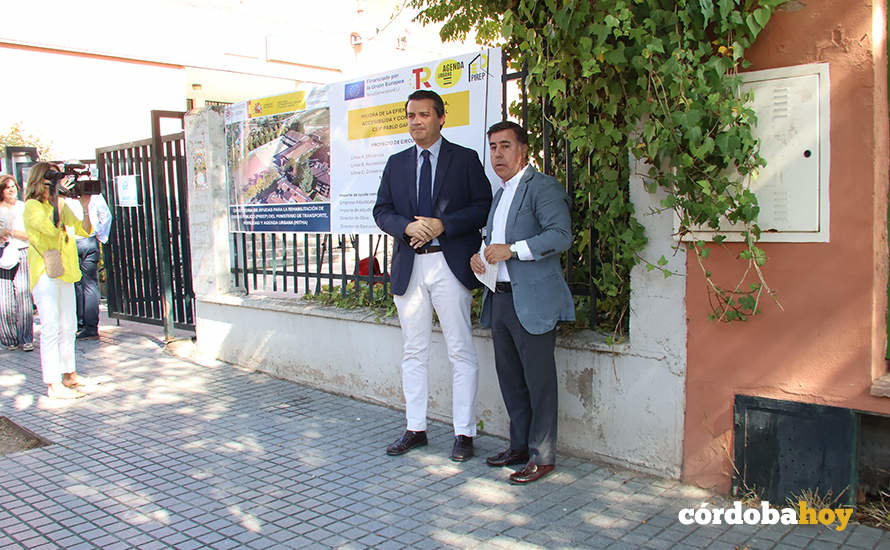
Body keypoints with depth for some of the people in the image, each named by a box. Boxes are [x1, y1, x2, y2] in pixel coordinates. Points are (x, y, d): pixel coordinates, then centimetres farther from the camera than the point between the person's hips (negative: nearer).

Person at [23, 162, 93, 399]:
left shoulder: (62, 205, 15)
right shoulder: (32, 206, -7)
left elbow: (84, 231, 13)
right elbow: (52, 228, -24)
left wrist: (85, 208, 0)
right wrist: (57, 196, -18)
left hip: (65, 272, 8)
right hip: (45, 273, -8)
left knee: (68, 327, 12)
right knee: (51, 328, -9)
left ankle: (68, 375, 22)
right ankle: (53, 384, -6)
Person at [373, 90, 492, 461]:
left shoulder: (465, 159, 3)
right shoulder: (396, 163, 14)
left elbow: (483, 207, -4)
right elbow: (381, 211, 10)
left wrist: (442, 225, -16)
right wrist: (407, 226, -11)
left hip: (450, 265, -4)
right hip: (409, 266, 4)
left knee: (461, 353, 0)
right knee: (413, 352, 11)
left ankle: (464, 433, 10)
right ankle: (415, 428, 22)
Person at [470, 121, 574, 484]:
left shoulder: (543, 187, -7)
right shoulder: (500, 194, 21)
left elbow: (561, 235, -19)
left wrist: (512, 250, -24)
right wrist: (480, 256, 9)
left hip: (532, 301, -9)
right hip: (500, 300, 9)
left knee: (539, 381, 0)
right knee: (510, 379, 16)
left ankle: (542, 456, 11)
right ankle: (520, 446, 29)